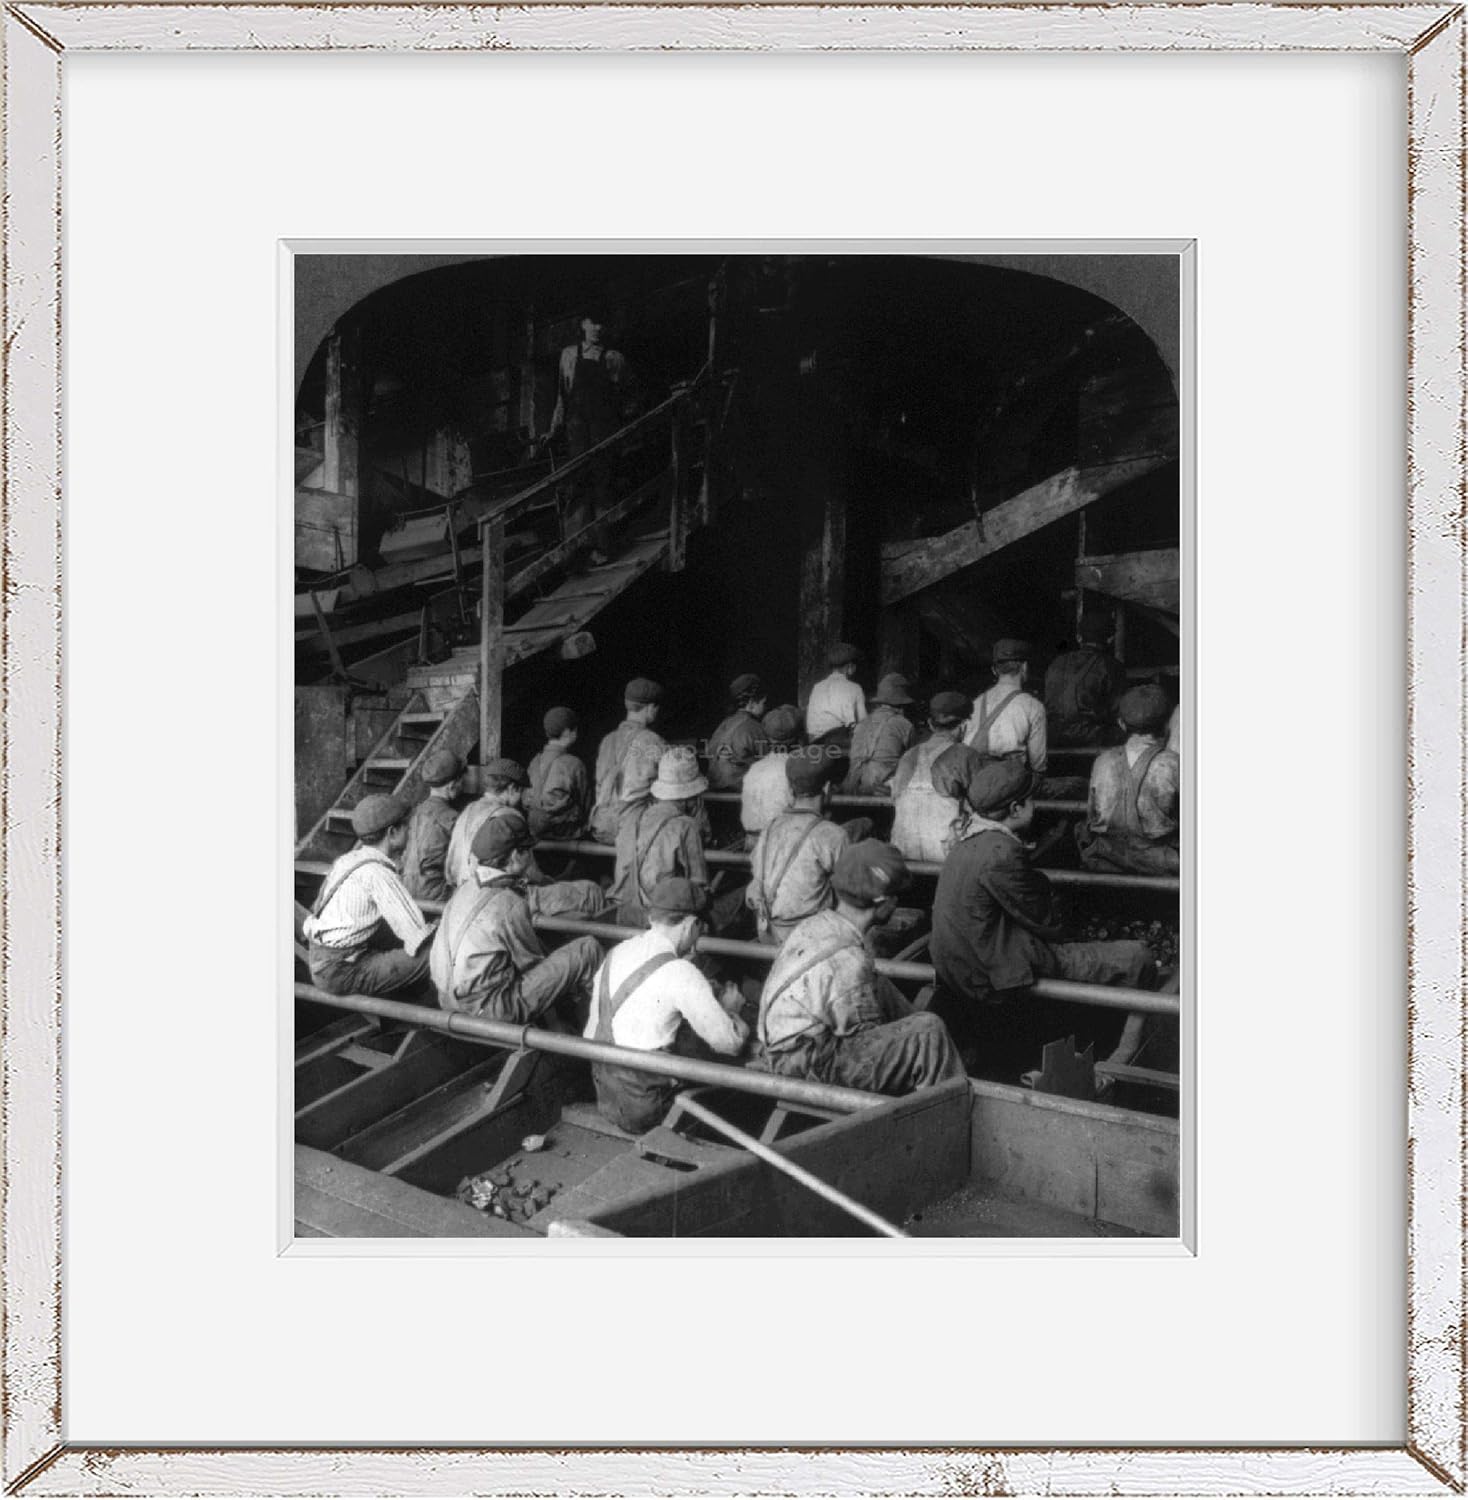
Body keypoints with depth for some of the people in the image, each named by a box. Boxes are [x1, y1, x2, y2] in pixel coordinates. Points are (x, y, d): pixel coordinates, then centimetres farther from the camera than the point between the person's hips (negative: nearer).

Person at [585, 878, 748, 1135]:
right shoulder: (680, 973, -18)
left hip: (604, 1095, 7)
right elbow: (730, 1043, -13)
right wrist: (728, 1008, 9)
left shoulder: (615, 953, 4)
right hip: (643, 1109, -7)